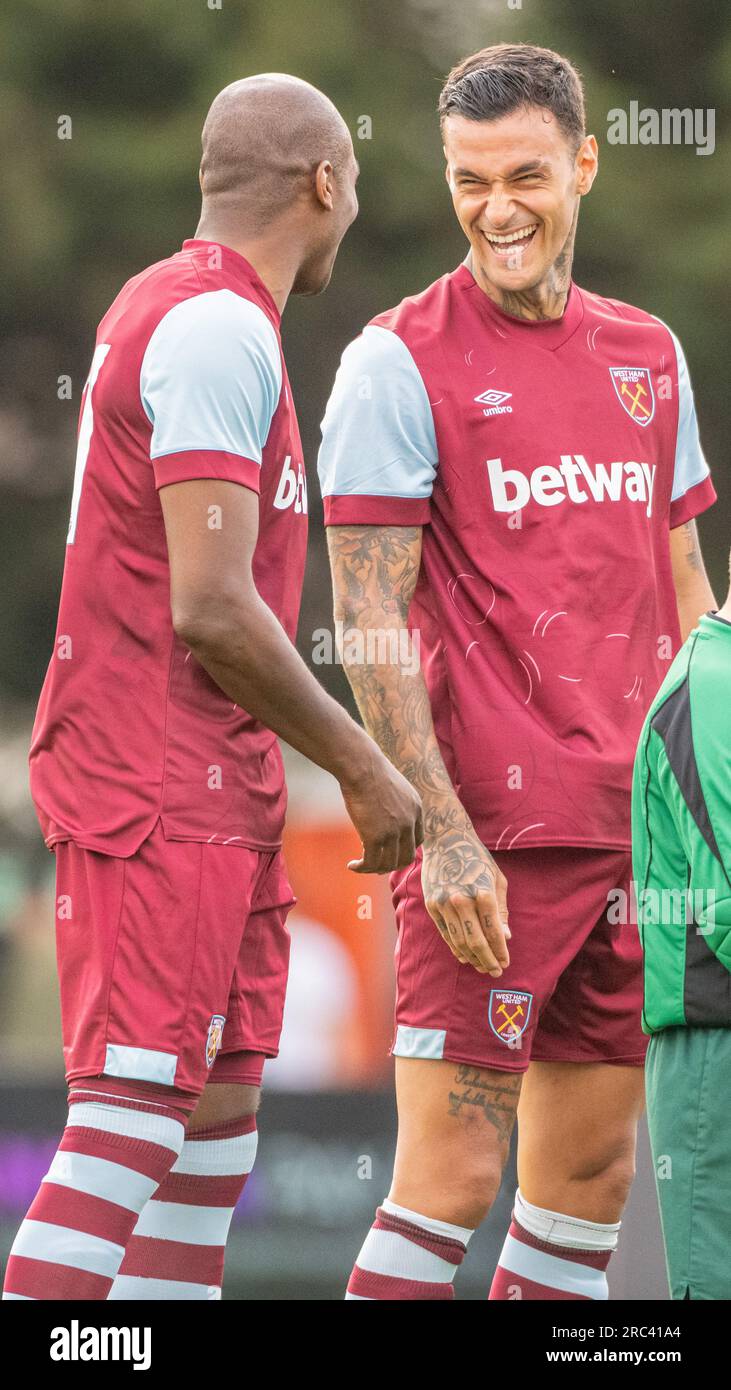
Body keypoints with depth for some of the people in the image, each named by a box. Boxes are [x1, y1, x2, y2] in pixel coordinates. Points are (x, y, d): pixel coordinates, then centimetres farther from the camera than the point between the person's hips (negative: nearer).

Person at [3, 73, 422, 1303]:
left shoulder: (161, 305, 16)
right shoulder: (220, 330, -15)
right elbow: (211, 609, -21)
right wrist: (361, 767, -12)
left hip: (208, 791, 10)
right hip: (166, 791, -10)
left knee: (217, 1111, 10)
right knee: (133, 1119, -12)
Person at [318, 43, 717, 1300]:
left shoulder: (648, 356, 13)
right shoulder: (401, 362, -5)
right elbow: (367, 619, -9)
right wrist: (441, 833, -17)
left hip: (636, 822, 6)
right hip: (489, 835, -6)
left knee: (592, 1168, 8)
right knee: (452, 1171, -9)